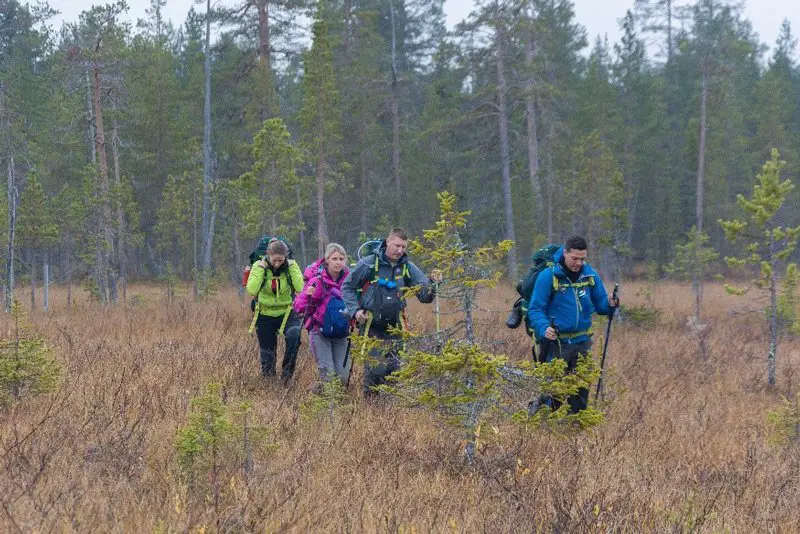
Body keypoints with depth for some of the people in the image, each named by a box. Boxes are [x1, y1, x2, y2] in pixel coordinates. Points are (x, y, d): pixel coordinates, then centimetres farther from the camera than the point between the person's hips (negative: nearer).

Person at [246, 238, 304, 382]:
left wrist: (292, 268, -21)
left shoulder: (291, 266, -7)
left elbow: (300, 288, -20)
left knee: (294, 335, -31)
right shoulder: (259, 266, -8)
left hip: (287, 313, -1)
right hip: (265, 315, 1)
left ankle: (287, 371, -17)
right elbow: (252, 290, -21)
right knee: (267, 351, 7)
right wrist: (260, 268, -22)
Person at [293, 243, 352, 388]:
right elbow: (298, 308, -16)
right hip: (319, 331, -4)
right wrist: (308, 296, -36)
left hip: (341, 333, 4)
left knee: (343, 375, 0)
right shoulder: (317, 280, -15)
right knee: (327, 373, -17)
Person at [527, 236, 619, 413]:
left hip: (582, 343, 4)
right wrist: (544, 328, -30)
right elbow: (535, 309, -11)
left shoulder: (590, 275, 2)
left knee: (581, 390, 12)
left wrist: (610, 305, -15)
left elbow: (600, 304, 9)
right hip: (556, 343, -4)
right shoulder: (548, 276, -12)